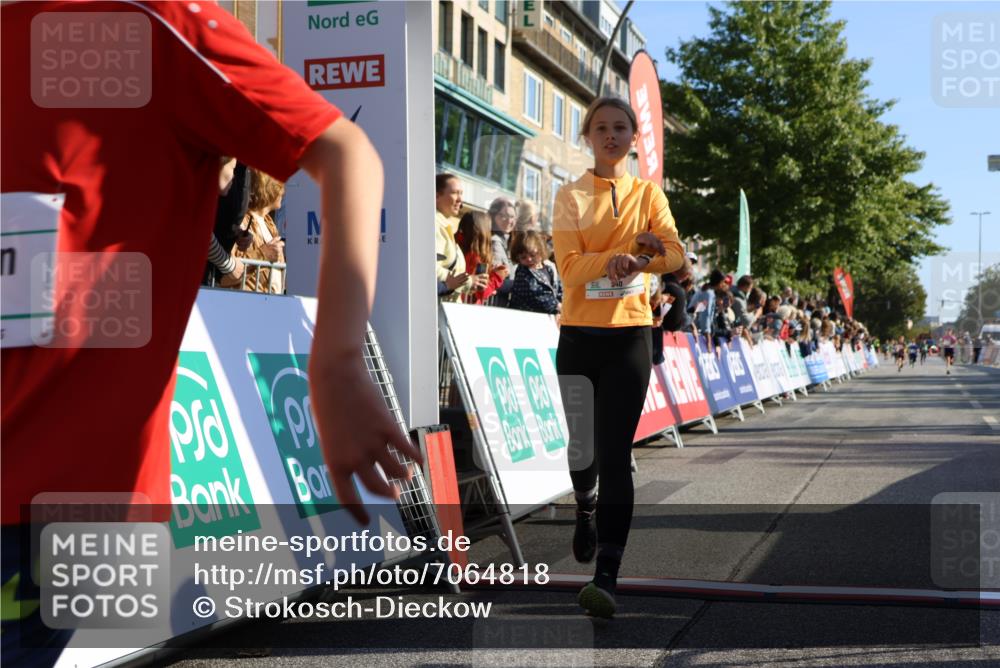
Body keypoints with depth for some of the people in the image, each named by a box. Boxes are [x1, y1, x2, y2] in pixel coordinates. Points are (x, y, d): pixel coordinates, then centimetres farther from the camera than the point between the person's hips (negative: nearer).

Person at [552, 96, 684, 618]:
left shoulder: (648, 193, 8)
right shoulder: (570, 196, 4)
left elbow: (674, 253, -7)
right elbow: (570, 267, -9)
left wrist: (631, 260, -27)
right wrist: (624, 254, -25)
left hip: (630, 334, 0)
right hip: (579, 334, 1)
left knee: (615, 453, -9)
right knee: (580, 443, 11)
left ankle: (607, 576, -14)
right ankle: (585, 509, 45)